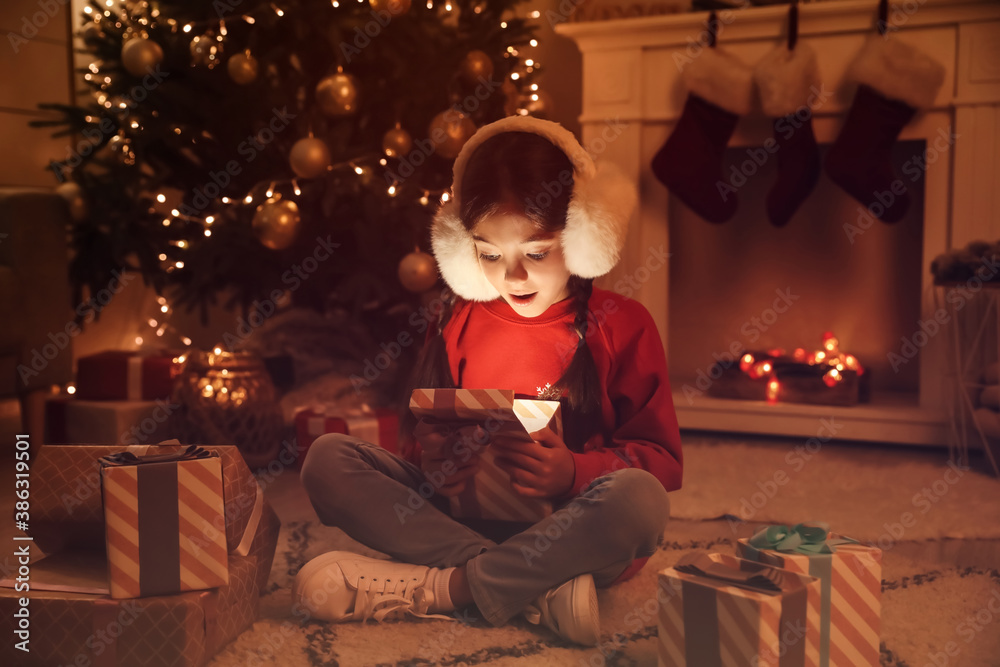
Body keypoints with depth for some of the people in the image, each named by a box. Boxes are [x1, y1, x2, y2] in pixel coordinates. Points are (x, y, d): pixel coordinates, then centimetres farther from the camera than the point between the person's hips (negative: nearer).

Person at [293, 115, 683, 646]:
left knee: (640, 499, -36)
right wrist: (432, 459, -10)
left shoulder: (622, 325, 0)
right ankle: (538, 590, -26)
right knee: (327, 458, -16)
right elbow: (426, 434, 15)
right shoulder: (459, 322, 10)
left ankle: (437, 589, -25)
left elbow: (662, 459, -2)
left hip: (568, 529, -3)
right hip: (461, 512, 4)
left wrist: (573, 471, -21)